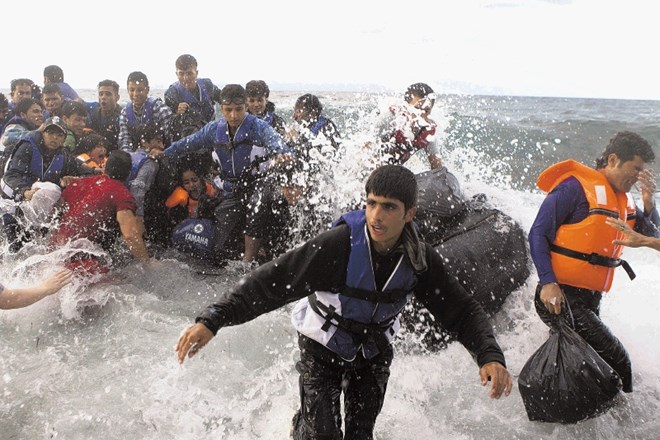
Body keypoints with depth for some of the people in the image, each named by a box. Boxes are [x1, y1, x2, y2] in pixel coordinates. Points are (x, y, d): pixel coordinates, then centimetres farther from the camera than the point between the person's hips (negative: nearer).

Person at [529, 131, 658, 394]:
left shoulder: (624, 201, 14)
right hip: (558, 296, -9)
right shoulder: (575, 187, -11)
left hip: (590, 301, 9)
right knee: (616, 362, -13)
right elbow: (538, 234, -15)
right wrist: (548, 283, -24)